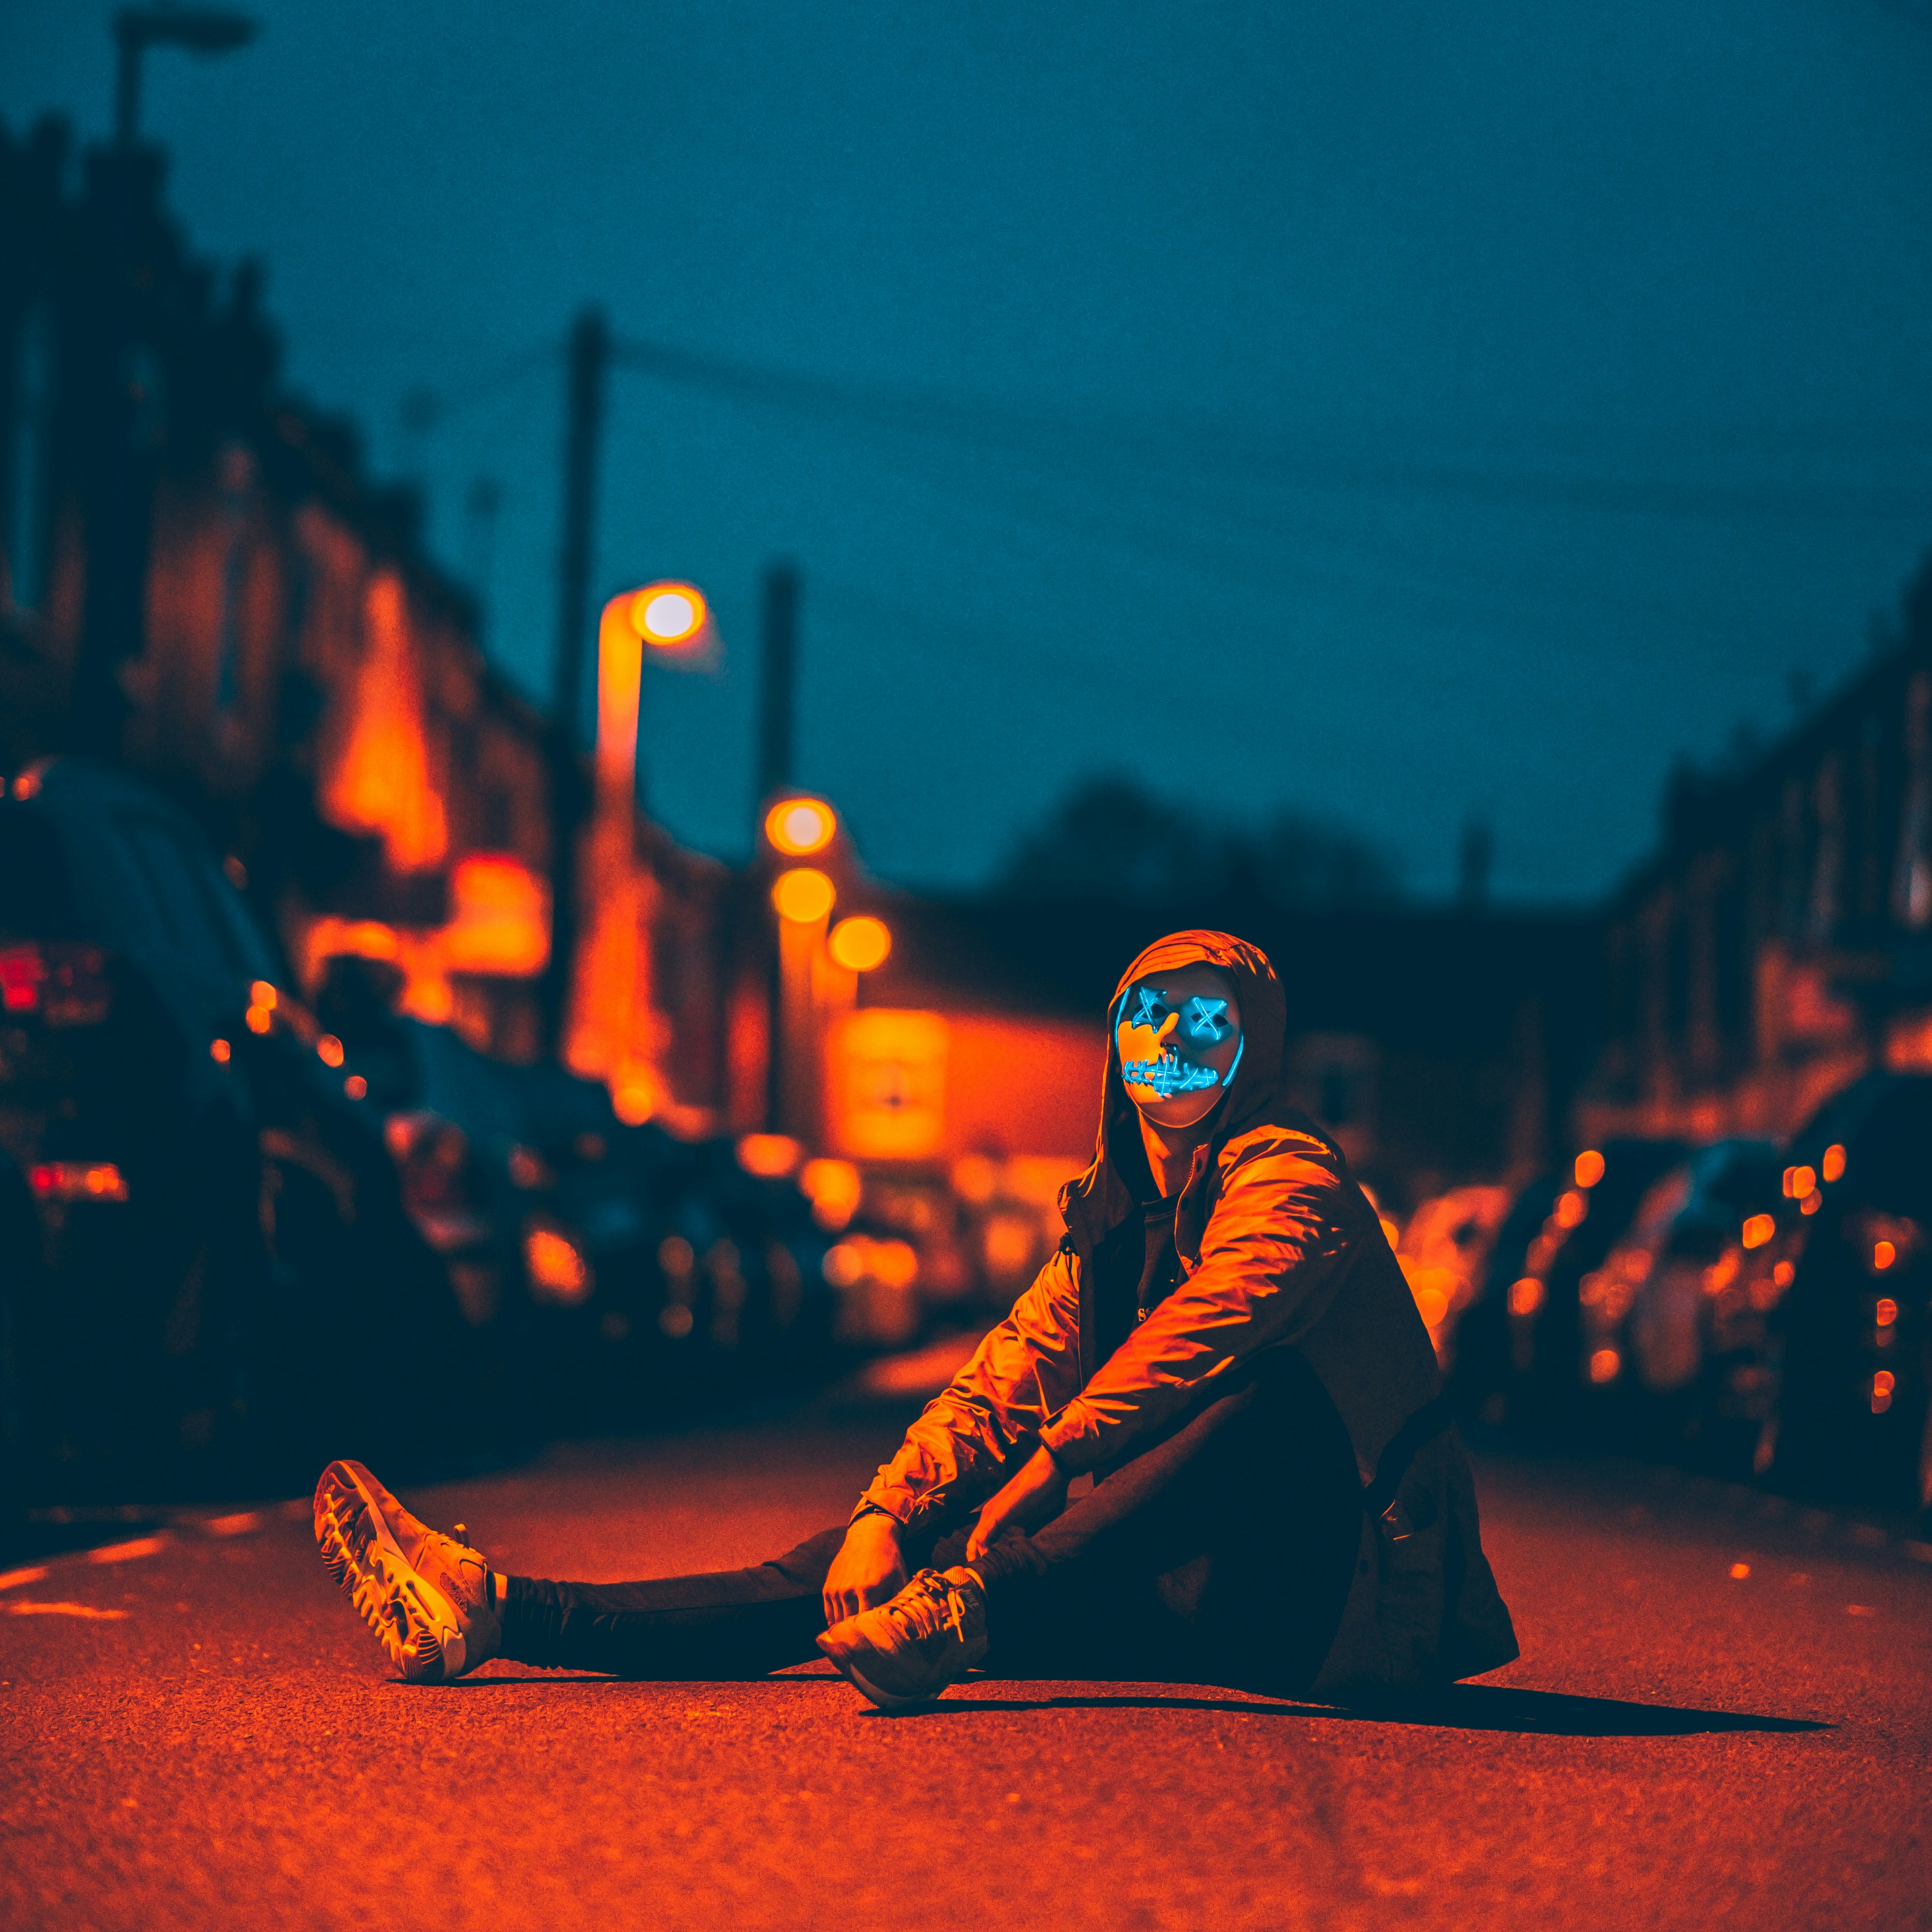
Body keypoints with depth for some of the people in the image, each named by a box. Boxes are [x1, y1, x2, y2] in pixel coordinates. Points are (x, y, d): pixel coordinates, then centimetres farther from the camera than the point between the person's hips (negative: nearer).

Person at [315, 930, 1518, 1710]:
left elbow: (1187, 1351, -27)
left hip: (1341, 1601, -7)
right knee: (883, 1554, -2)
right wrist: (889, 1515, -10)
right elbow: (1008, 1380, 6)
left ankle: (962, 1609, -44)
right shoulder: (1114, 1215, 15)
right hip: (1203, 1593, 7)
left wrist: (1039, 1480, -28)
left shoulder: (1289, 1180, -9)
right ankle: (503, 1615, -10)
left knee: (1269, 1394, -36)